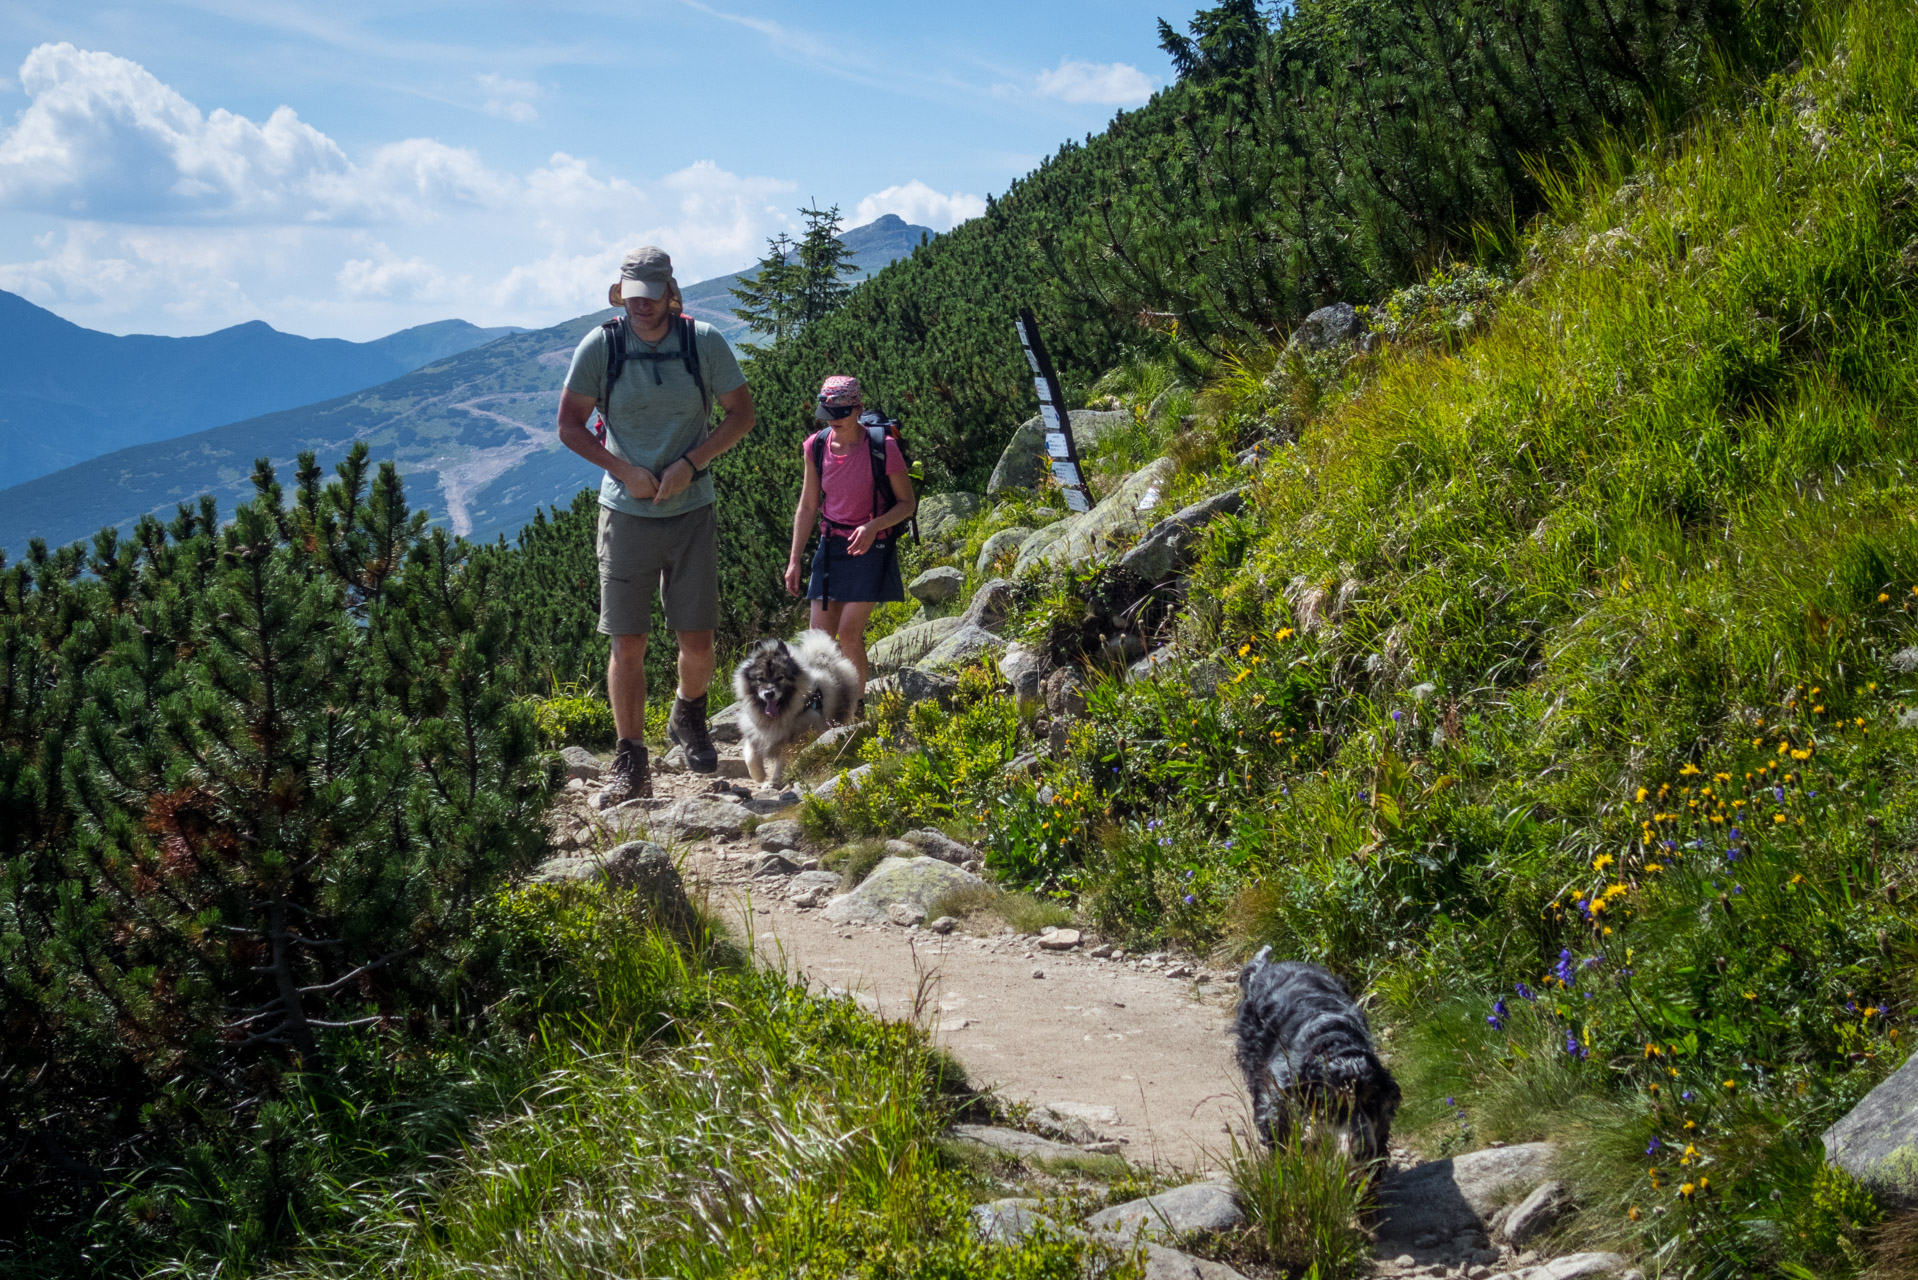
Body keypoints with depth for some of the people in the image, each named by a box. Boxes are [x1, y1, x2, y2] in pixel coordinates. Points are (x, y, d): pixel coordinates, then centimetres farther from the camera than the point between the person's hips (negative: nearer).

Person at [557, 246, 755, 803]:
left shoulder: (704, 342, -4)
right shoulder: (599, 346, -5)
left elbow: (741, 412, 3)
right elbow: (569, 425, 2)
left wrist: (690, 464, -11)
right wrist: (624, 470, -12)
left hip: (691, 511, 1)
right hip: (626, 512, 0)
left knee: (697, 641, 3)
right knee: (628, 643, -2)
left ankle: (688, 717, 34)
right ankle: (630, 761, 7)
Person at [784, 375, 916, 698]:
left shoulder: (883, 447, -14)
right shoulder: (816, 447, -2)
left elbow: (907, 502, -5)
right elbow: (807, 507, 8)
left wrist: (873, 526, -22)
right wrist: (794, 560, 5)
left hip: (871, 548, -4)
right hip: (831, 547, 4)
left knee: (849, 633, -13)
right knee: (820, 637, -1)